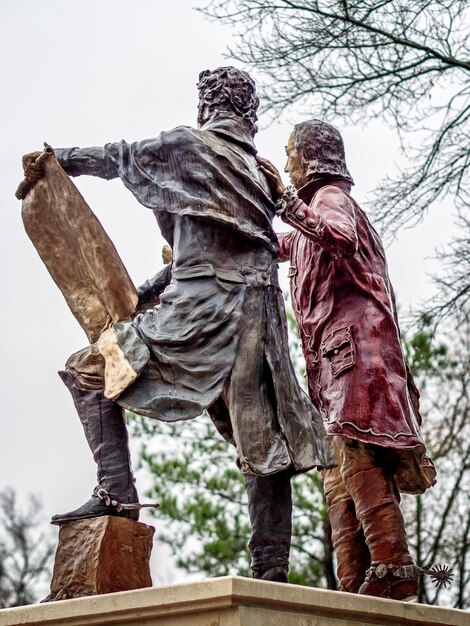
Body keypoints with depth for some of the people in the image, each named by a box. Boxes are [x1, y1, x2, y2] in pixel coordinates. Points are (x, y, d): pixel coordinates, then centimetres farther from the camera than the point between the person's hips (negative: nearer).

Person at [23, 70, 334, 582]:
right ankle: (271, 572, 3)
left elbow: (119, 159, 15)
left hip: (202, 307, -7)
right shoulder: (253, 168, 24)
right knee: (265, 445, 4)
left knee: (90, 372, 5)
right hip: (256, 315, 7)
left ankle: (116, 493, -6)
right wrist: (143, 295, 30)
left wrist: (57, 157, 32)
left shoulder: (190, 145, 3)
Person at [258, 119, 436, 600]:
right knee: (340, 472, 1)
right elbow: (280, 246, 49)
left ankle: (392, 565, -24)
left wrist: (285, 200, -26)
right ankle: (356, 584, -3)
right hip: (336, 357, 9)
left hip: (352, 339, -9)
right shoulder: (316, 209, 31)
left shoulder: (329, 196, 2)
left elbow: (343, 238, -23)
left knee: (356, 455, -19)